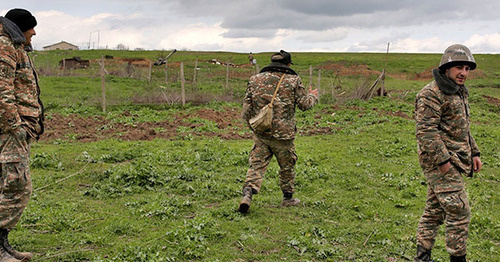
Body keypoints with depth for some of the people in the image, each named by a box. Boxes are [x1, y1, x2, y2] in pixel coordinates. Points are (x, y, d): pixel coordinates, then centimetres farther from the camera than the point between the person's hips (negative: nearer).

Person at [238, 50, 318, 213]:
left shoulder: (255, 79, 5)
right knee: (287, 166, 15)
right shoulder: (293, 80, -3)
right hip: (283, 134, -2)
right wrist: (313, 96, 23)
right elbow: (305, 104, 1)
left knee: (257, 165, 5)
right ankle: (288, 198, 28)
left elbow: (246, 106, 5)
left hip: (260, 132, 2)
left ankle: (248, 193, -15)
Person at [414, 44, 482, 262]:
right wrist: (443, 160, -23)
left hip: (452, 161, 10)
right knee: (459, 211, -8)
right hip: (439, 162, -10)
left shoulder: (460, 93, 16)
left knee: (435, 209, 13)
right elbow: (425, 131, -22)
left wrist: (474, 152, 19)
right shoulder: (431, 94, -15)